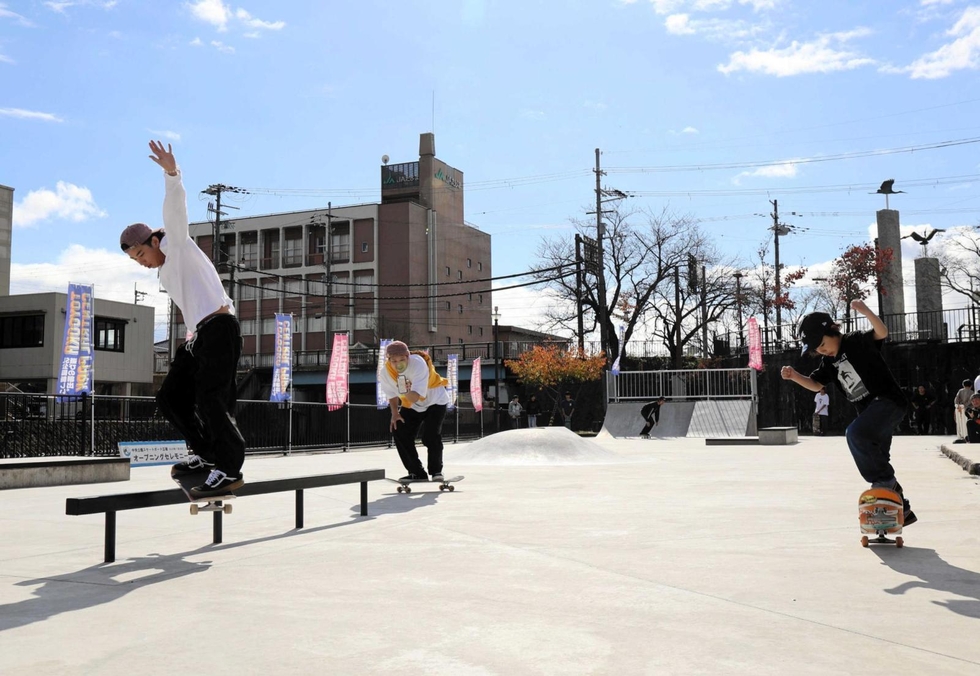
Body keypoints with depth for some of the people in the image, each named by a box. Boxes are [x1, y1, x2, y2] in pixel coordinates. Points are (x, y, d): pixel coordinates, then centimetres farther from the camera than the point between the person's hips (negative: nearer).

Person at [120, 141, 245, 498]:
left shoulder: (178, 244, 3)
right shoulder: (165, 274, 26)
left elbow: (175, 207, -13)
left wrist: (171, 173, -26)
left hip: (219, 328, -10)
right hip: (201, 334, 10)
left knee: (210, 400, -15)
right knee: (170, 397, 9)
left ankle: (229, 470, -9)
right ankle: (206, 453, 16)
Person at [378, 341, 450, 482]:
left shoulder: (419, 364, -34)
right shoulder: (386, 372, -18)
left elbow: (415, 397, -37)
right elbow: (391, 394, 1)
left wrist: (406, 390, -50)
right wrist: (395, 413, -7)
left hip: (435, 402, -5)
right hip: (411, 406, 5)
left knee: (431, 436, -21)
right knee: (399, 432, -7)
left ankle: (436, 470, 1)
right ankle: (417, 472, 6)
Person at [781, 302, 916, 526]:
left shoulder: (856, 341, -10)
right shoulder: (829, 362, 12)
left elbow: (882, 332, -26)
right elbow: (816, 385, 14)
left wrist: (865, 311, -43)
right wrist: (795, 376, -4)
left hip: (889, 400, -9)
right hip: (870, 410, 9)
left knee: (855, 433, -30)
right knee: (877, 461, 11)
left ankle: (886, 481, -16)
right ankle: (902, 510, 24)